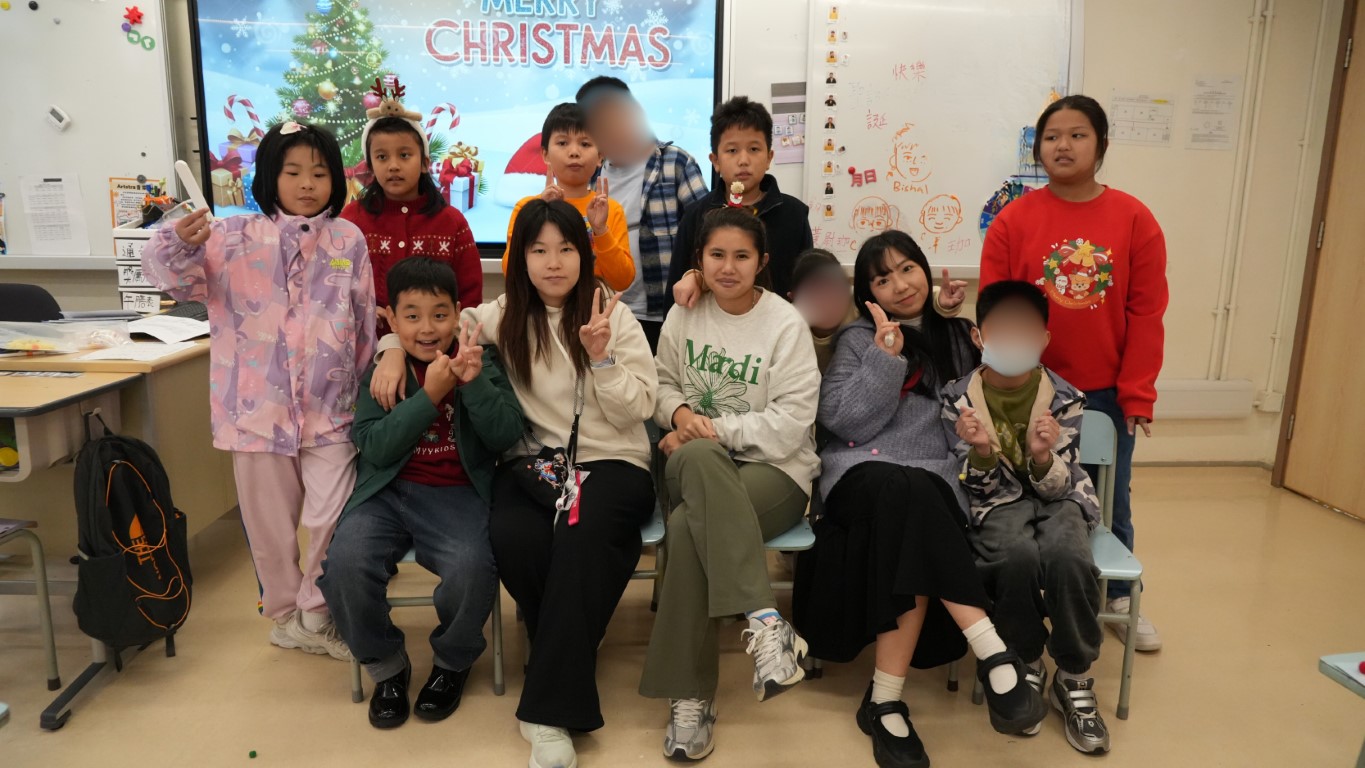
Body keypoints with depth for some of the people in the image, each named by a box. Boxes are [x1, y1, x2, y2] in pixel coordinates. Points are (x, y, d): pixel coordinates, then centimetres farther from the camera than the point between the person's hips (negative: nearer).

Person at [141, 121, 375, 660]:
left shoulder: (348, 240, 3)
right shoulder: (236, 236, 1)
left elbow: (365, 324, 6)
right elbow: (179, 280, -5)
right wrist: (181, 245, -27)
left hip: (330, 408, 0)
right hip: (259, 405, 1)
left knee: (332, 519, -5)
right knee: (270, 523, 12)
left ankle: (315, 614, 19)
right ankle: (285, 614, 33)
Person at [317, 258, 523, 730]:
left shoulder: (481, 359, 3)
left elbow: (506, 436, -6)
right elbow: (375, 448, -7)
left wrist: (475, 382, -21)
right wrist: (429, 395, -18)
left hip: (457, 493, -1)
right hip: (388, 491, 2)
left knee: (472, 569, -30)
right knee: (345, 562, -27)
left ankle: (452, 662, 6)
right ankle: (386, 665, 5)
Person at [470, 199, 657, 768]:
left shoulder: (615, 317, 3)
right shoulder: (504, 316, 8)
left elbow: (638, 410, -1)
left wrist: (600, 357, -16)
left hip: (612, 463, -2)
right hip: (532, 462, 2)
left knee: (580, 536, -34)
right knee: (512, 538, -31)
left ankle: (550, 709, -25)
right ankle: (568, 656, -2)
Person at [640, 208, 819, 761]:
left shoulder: (786, 324, -5)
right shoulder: (683, 314, 9)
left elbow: (792, 421, -11)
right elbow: (664, 384, 15)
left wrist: (716, 430, -15)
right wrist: (681, 415, -8)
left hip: (774, 468, -3)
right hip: (697, 466, 4)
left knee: (688, 528, -33)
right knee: (701, 458, -36)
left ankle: (690, 695, -22)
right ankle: (765, 621, -36)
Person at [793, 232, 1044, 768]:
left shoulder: (958, 337, 19)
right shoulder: (858, 339, 11)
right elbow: (844, 422, -3)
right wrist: (886, 357, -11)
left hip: (933, 482, 2)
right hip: (862, 474, -2)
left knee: (912, 531, -34)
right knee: (907, 491, -38)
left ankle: (886, 702, -32)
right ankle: (994, 656, -38)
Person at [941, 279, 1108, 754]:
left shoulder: (1064, 399, -8)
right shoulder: (958, 399, -9)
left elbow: (1058, 486, -9)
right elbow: (976, 490, -7)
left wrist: (1042, 455, -32)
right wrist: (981, 451, -30)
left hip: (1057, 498, 1)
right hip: (996, 501, -1)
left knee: (1069, 558, -34)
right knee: (1018, 557, -35)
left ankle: (1075, 679, -8)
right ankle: (1027, 667, -7)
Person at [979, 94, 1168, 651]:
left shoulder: (1135, 219, -2)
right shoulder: (1013, 220, -6)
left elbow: (1146, 314, -2)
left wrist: (1137, 395, -4)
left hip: (1106, 393, 2)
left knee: (1110, 501, 15)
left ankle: (1119, 599, 36)